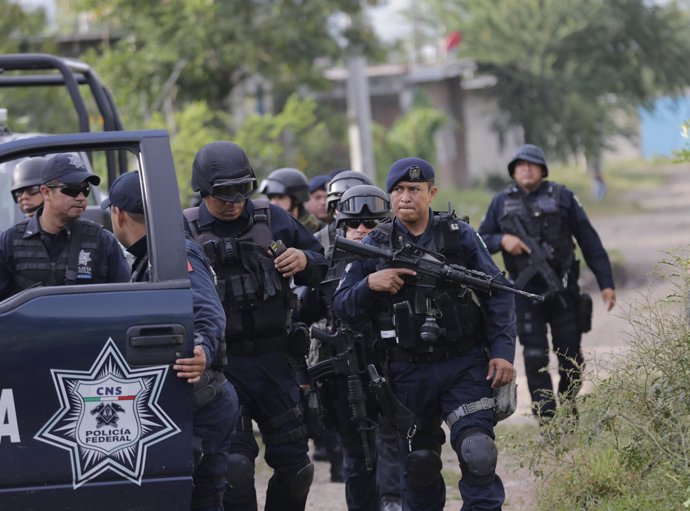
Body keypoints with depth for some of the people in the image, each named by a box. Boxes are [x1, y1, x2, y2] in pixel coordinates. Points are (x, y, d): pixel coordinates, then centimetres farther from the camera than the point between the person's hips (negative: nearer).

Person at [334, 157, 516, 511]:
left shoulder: (459, 235, 2)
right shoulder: (374, 245, 4)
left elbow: (498, 293, 4)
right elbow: (341, 305, 4)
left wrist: (502, 350, -4)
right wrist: (370, 284, -16)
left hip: (464, 366, -2)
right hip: (409, 373, 2)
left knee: (477, 454, -16)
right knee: (418, 466, 10)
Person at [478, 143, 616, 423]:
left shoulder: (562, 197, 3)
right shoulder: (502, 202, 8)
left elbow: (589, 241, 3)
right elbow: (481, 240, 12)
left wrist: (606, 283, -1)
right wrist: (502, 240, -10)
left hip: (563, 290, 0)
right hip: (526, 292, 0)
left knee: (571, 355, 5)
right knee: (535, 358, -5)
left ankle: (569, 409, 28)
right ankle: (547, 422, -3)